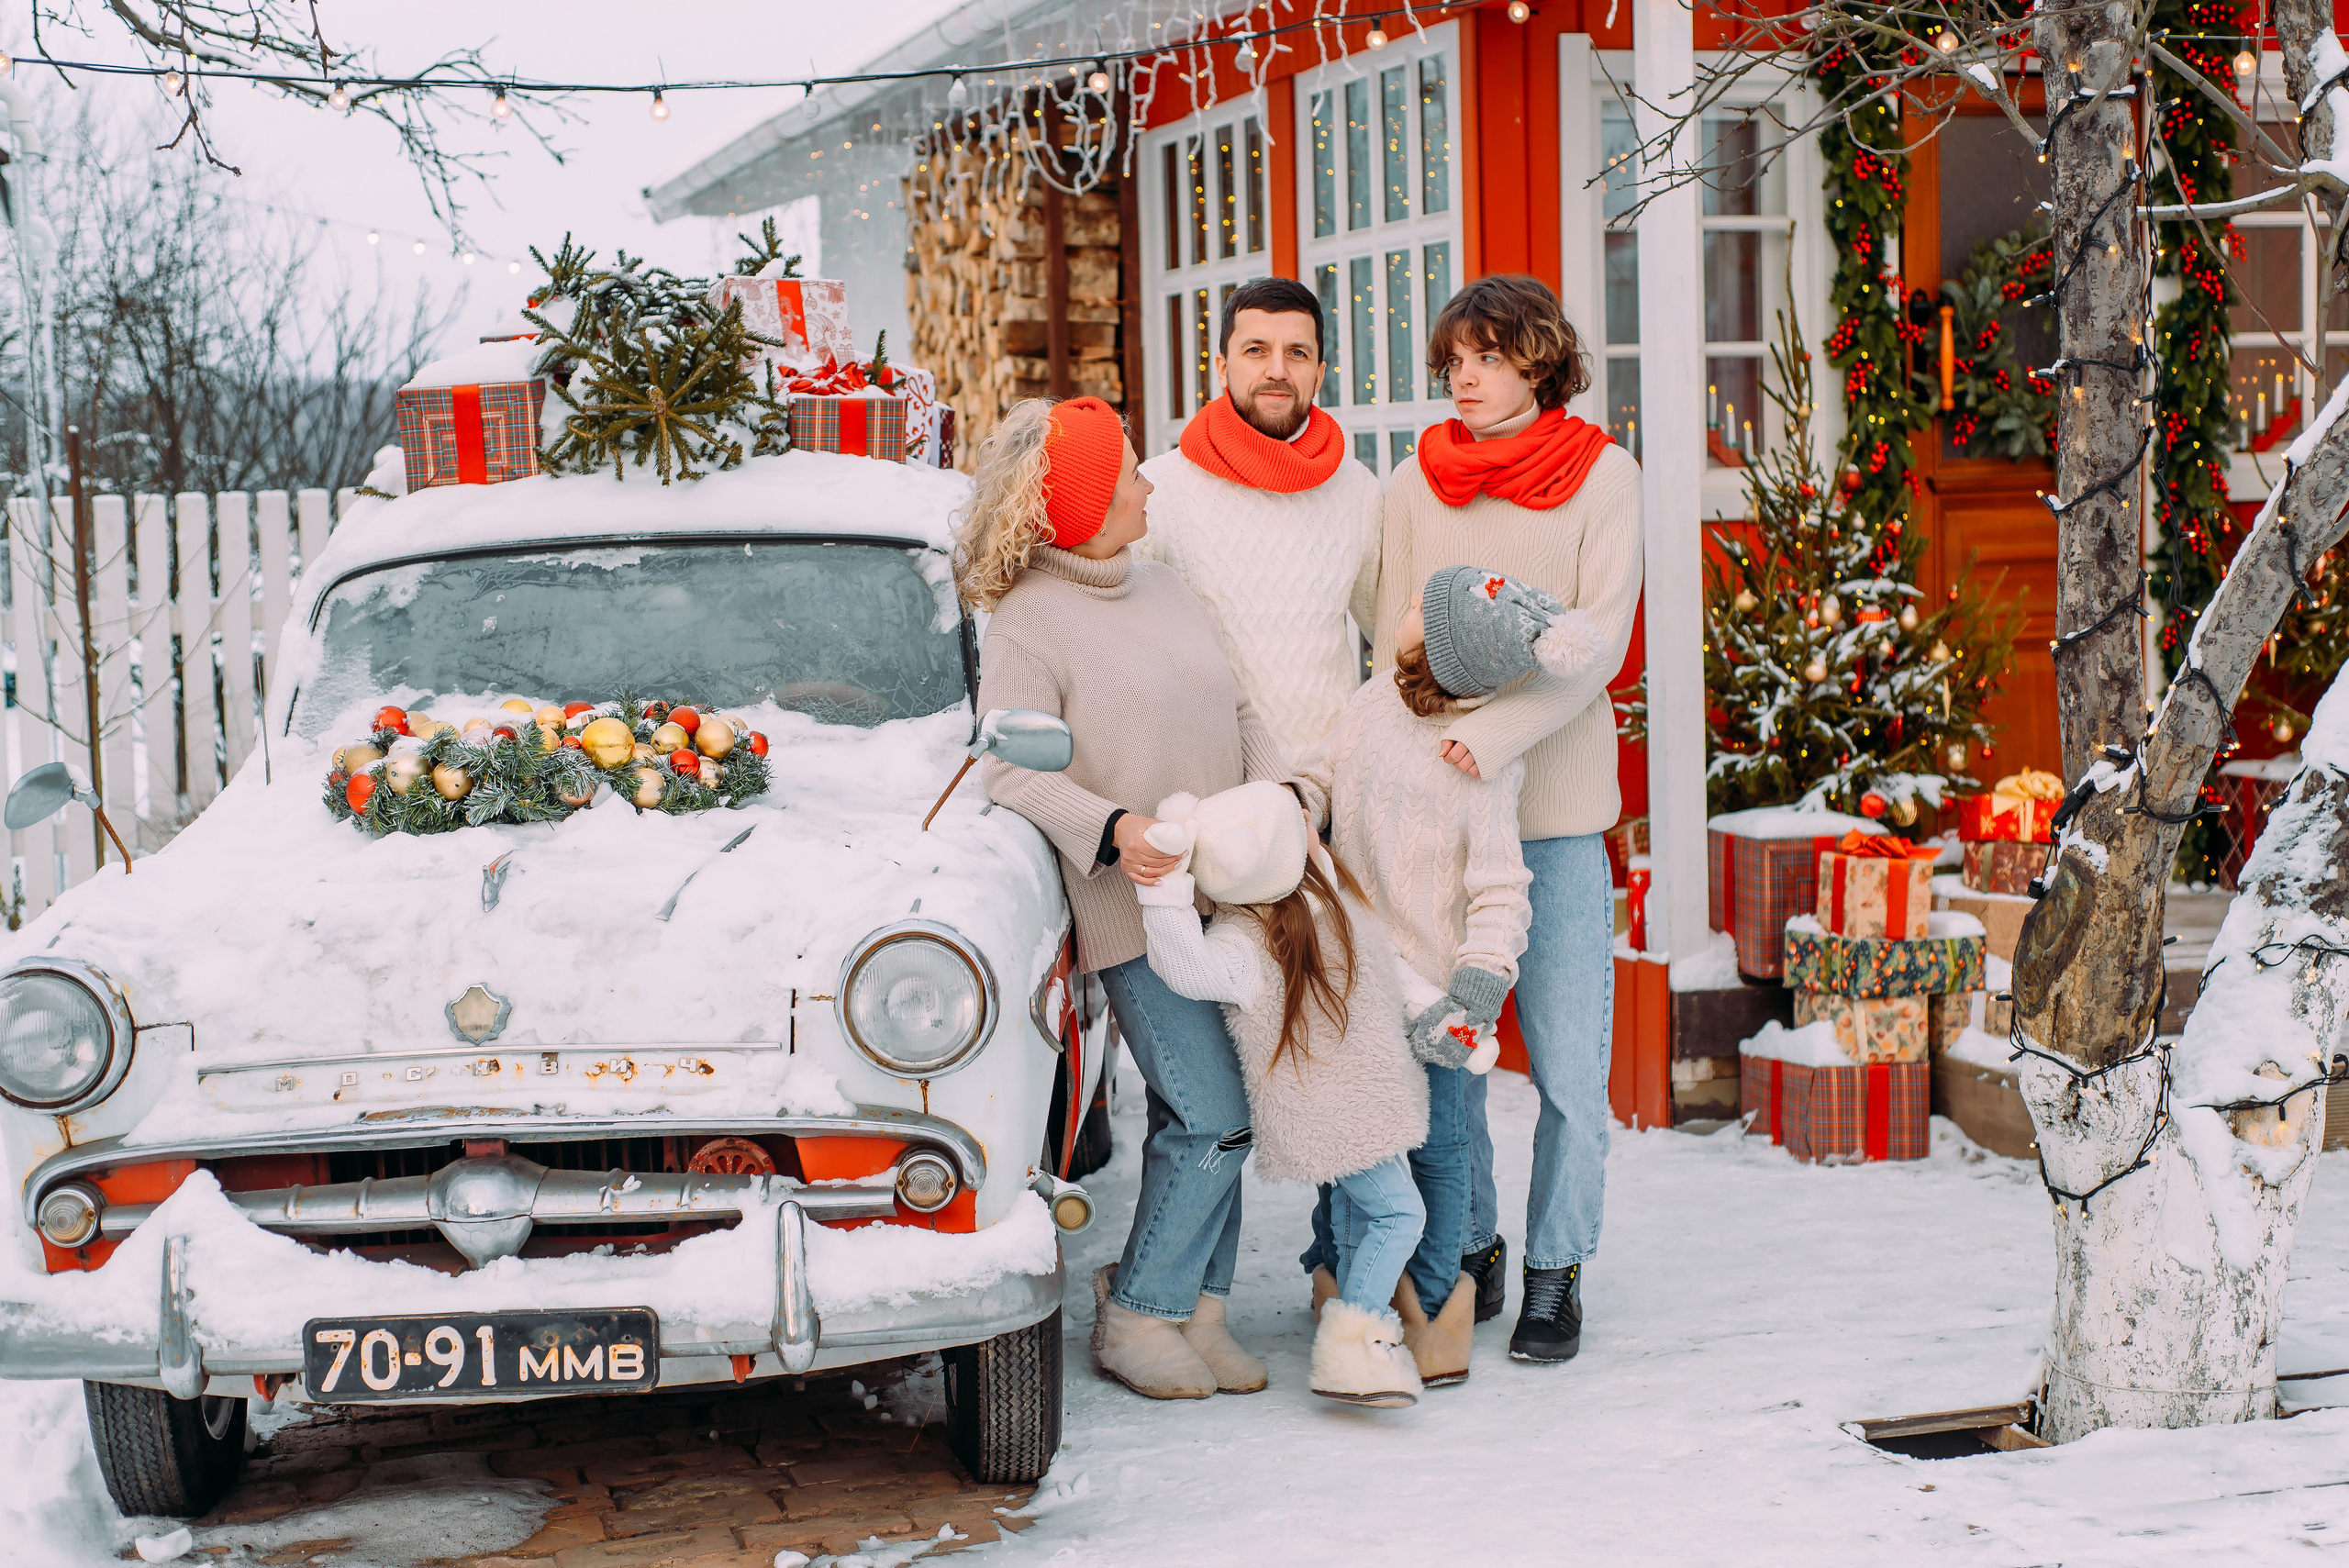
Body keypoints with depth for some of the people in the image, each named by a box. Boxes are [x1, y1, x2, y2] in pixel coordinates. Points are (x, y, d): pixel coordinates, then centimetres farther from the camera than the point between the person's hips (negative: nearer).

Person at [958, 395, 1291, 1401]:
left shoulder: (1165, 589, 13)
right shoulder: (1028, 621, -10)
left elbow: (1243, 712, 15)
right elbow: (1010, 771, -15)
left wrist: (1280, 800, -2)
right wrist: (1113, 827, -28)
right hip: (1136, 910, -7)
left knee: (1205, 1119, 8)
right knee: (1213, 1120, -9)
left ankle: (1197, 1309, 18)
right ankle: (1135, 1318, 5)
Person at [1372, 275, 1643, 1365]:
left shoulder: (1601, 477, 2)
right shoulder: (1415, 486, 8)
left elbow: (1598, 643, -8)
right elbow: (1389, 650, 7)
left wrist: (1496, 731, -22)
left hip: (1555, 810, -2)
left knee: (1568, 1067, -1)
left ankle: (1555, 1275, 12)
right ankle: (1466, 1254, 21)